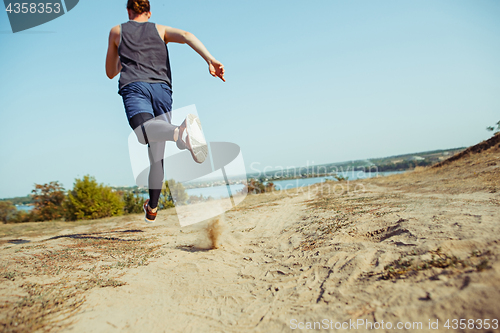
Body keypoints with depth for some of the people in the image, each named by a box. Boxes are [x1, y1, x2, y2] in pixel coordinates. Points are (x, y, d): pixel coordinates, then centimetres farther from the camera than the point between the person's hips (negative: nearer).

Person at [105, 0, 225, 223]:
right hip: (162, 87, 2)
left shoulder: (116, 32, 29)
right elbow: (187, 36, 4)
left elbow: (110, 73, 35)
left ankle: (181, 132, -66)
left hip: (134, 86, -2)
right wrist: (210, 60, -9)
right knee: (156, 154, 10)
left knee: (145, 132, -31)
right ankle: (152, 209, 21)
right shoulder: (160, 30, 28)